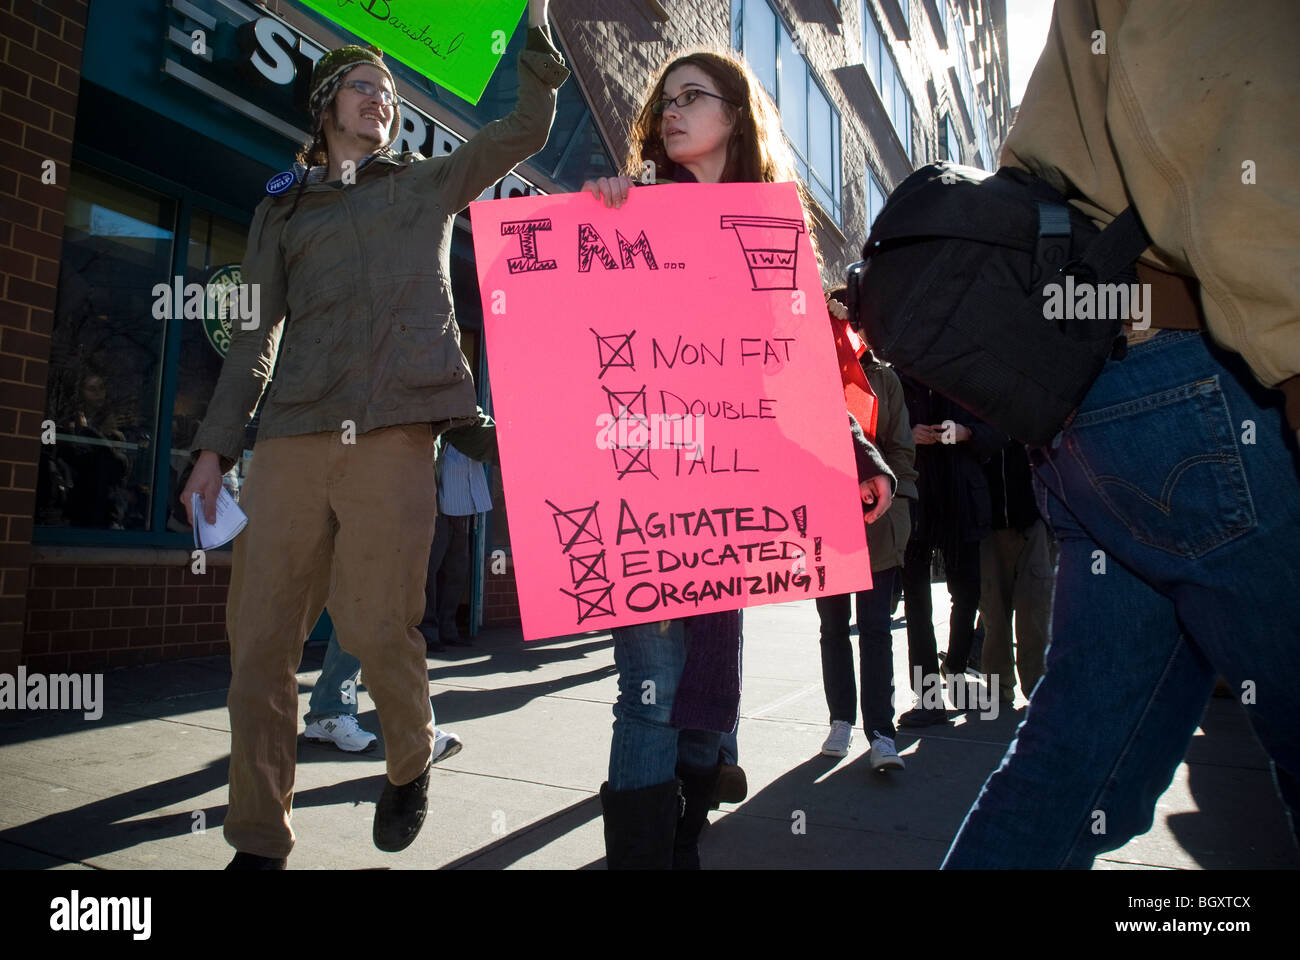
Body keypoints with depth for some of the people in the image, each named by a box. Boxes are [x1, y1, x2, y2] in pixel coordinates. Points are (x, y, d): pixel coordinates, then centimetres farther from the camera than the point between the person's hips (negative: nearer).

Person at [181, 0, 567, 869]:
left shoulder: (429, 184, 21)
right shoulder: (283, 208, 22)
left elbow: (527, 128, 17)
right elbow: (257, 333, 16)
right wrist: (217, 445, 8)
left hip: (394, 431, -2)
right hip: (292, 437, 3)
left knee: (378, 628, -8)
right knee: (259, 637, -2)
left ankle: (411, 763, 23)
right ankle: (259, 841, 13)